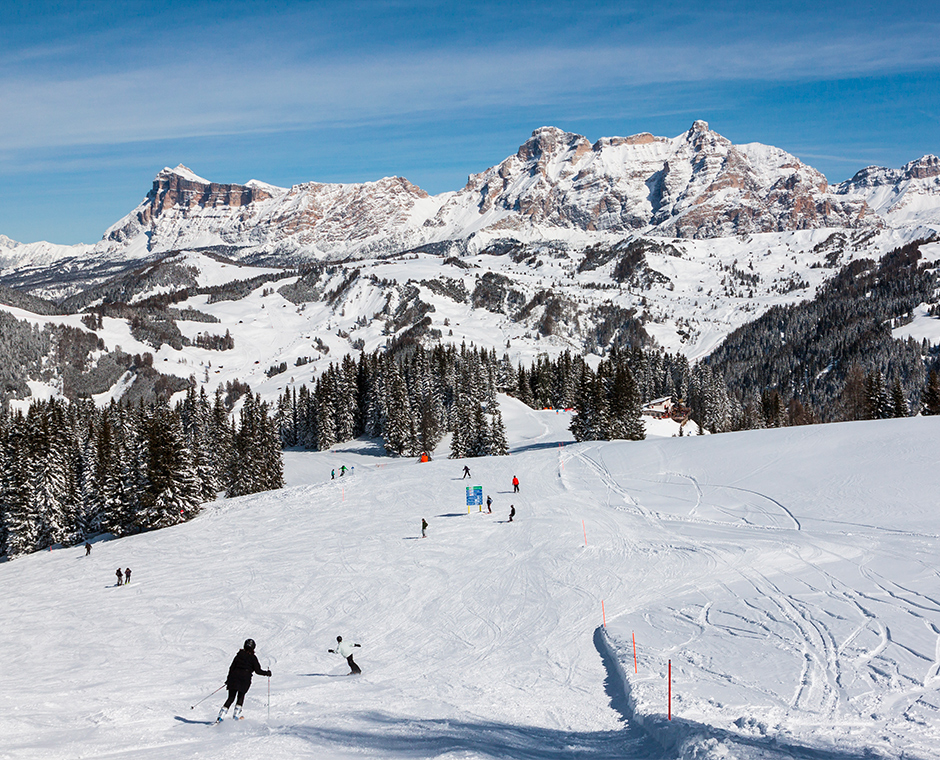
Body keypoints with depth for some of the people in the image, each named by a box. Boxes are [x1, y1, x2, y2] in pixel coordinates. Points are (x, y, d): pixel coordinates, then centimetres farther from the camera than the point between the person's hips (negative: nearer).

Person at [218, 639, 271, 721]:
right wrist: (267, 673, 12)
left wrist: (228, 678, 17)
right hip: (245, 680, -3)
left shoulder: (239, 655, 9)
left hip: (234, 677, 3)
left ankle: (221, 715, -5)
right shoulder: (253, 658, -1)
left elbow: (232, 667, 9)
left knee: (231, 698, 6)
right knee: (241, 696, 16)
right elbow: (258, 670, -3)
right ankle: (236, 714, 5)